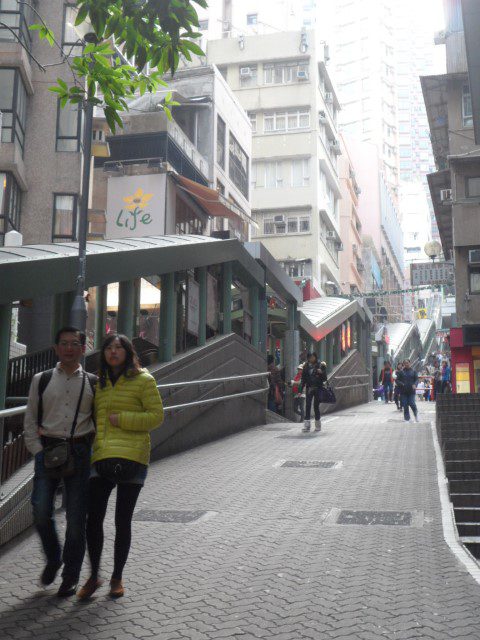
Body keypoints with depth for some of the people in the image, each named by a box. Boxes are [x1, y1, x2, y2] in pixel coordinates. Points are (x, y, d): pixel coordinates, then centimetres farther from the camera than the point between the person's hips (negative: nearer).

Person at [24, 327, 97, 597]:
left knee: (76, 516, 2)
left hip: (80, 451, 0)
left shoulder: (93, 383, 7)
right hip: (48, 450, 1)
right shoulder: (41, 380, 8)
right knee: (41, 512, -5)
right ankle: (53, 560, 24)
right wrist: (38, 451, -2)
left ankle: (71, 576, 17)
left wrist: (91, 450, -1)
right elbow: (30, 420, 8)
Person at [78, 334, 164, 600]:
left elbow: (157, 416, -6)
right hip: (101, 457, 4)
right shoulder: (100, 382, 16)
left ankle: (117, 578, 22)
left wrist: (122, 419, -13)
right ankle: (94, 576, 17)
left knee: (122, 521, 5)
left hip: (131, 457, -4)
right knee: (93, 518, -2)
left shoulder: (143, 380, 0)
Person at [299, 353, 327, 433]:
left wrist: (321, 373, -20)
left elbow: (325, 378, 0)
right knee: (308, 406, -7)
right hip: (309, 388, 2)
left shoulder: (321, 365, -1)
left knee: (316, 406, 2)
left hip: (318, 388, -2)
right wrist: (301, 389, 3)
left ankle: (318, 424, 19)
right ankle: (306, 425, -9)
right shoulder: (306, 366, 6)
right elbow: (303, 378, 9)